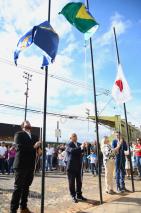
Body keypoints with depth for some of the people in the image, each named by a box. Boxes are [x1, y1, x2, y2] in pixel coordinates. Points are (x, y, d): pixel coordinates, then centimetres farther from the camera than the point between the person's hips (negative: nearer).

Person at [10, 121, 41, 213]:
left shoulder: (35, 136, 15)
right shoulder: (19, 134, -3)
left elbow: (38, 147, 11)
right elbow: (19, 146, -17)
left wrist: (39, 147, -12)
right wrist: (33, 147, -19)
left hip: (30, 166, 6)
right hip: (21, 165, -5)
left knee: (26, 187, 15)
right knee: (18, 187, 1)